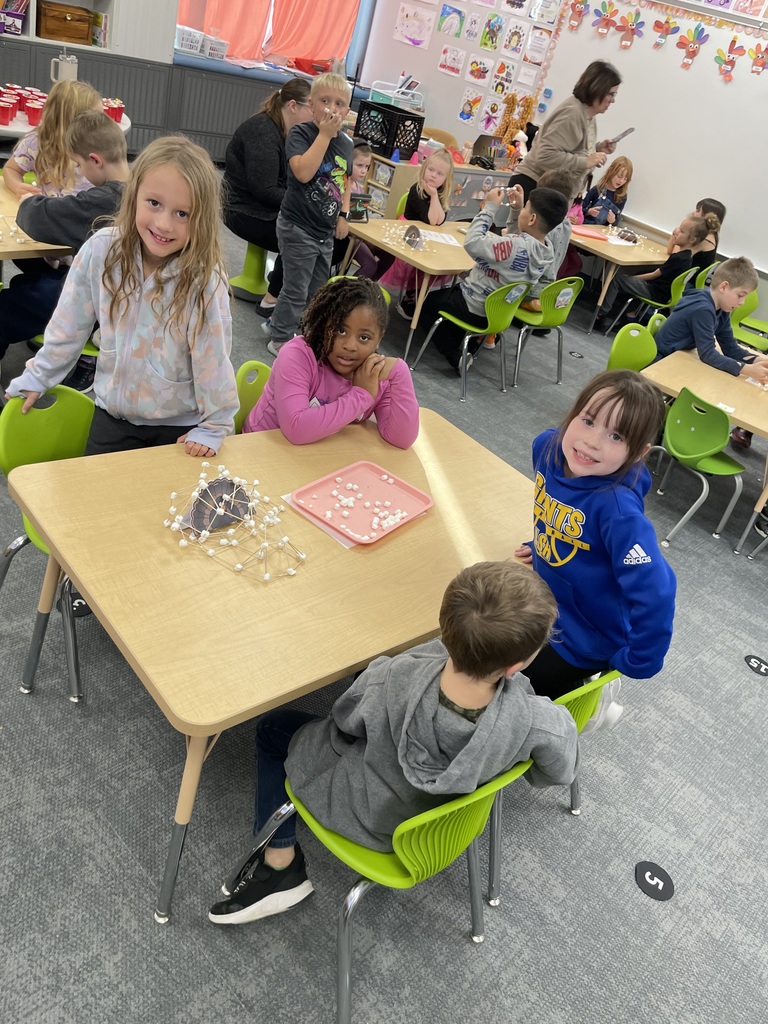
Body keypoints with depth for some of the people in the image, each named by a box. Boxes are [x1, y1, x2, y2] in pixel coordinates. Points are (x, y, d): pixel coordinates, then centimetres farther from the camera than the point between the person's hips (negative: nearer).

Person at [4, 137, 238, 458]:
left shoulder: (204, 278, -23)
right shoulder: (101, 250, -14)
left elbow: (213, 358, -15)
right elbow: (68, 326, -1)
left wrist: (213, 428, -9)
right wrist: (37, 377, 8)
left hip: (179, 426, -2)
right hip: (113, 413, 3)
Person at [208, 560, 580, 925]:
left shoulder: (390, 681, -37)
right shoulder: (539, 723, -35)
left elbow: (345, 721, -13)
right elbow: (559, 773, -10)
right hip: (449, 815, 3)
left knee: (273, 729, 18)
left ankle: (280, 863, 23)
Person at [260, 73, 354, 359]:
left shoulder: (345, 143, 6)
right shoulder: (300, 133, -13)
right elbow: (303, 172, -29)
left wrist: (343, 214, 8)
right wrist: (324, 133, -26)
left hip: (326, 230, 7)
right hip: (298, 227, -7)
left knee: (316, 289, 17)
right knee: (297, 287, 0)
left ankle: (277, 322, 36)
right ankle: (281, 338, 19)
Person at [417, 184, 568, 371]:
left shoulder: (516, 246, -34)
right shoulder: (548, 249, -9)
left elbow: (472, 244, -33)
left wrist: (490, 207, -24)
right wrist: (517, 208, 0)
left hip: (473, 308, -8)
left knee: (427, 301, 16)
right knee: (452, 290, 34)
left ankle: (456, 357, 2)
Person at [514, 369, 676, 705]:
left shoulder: (618, 507, -36)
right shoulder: (547, 447, -15)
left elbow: (654, 594, -37)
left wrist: (638, 663, -24)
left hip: (584, 637, -6)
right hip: (546, 599, 7)